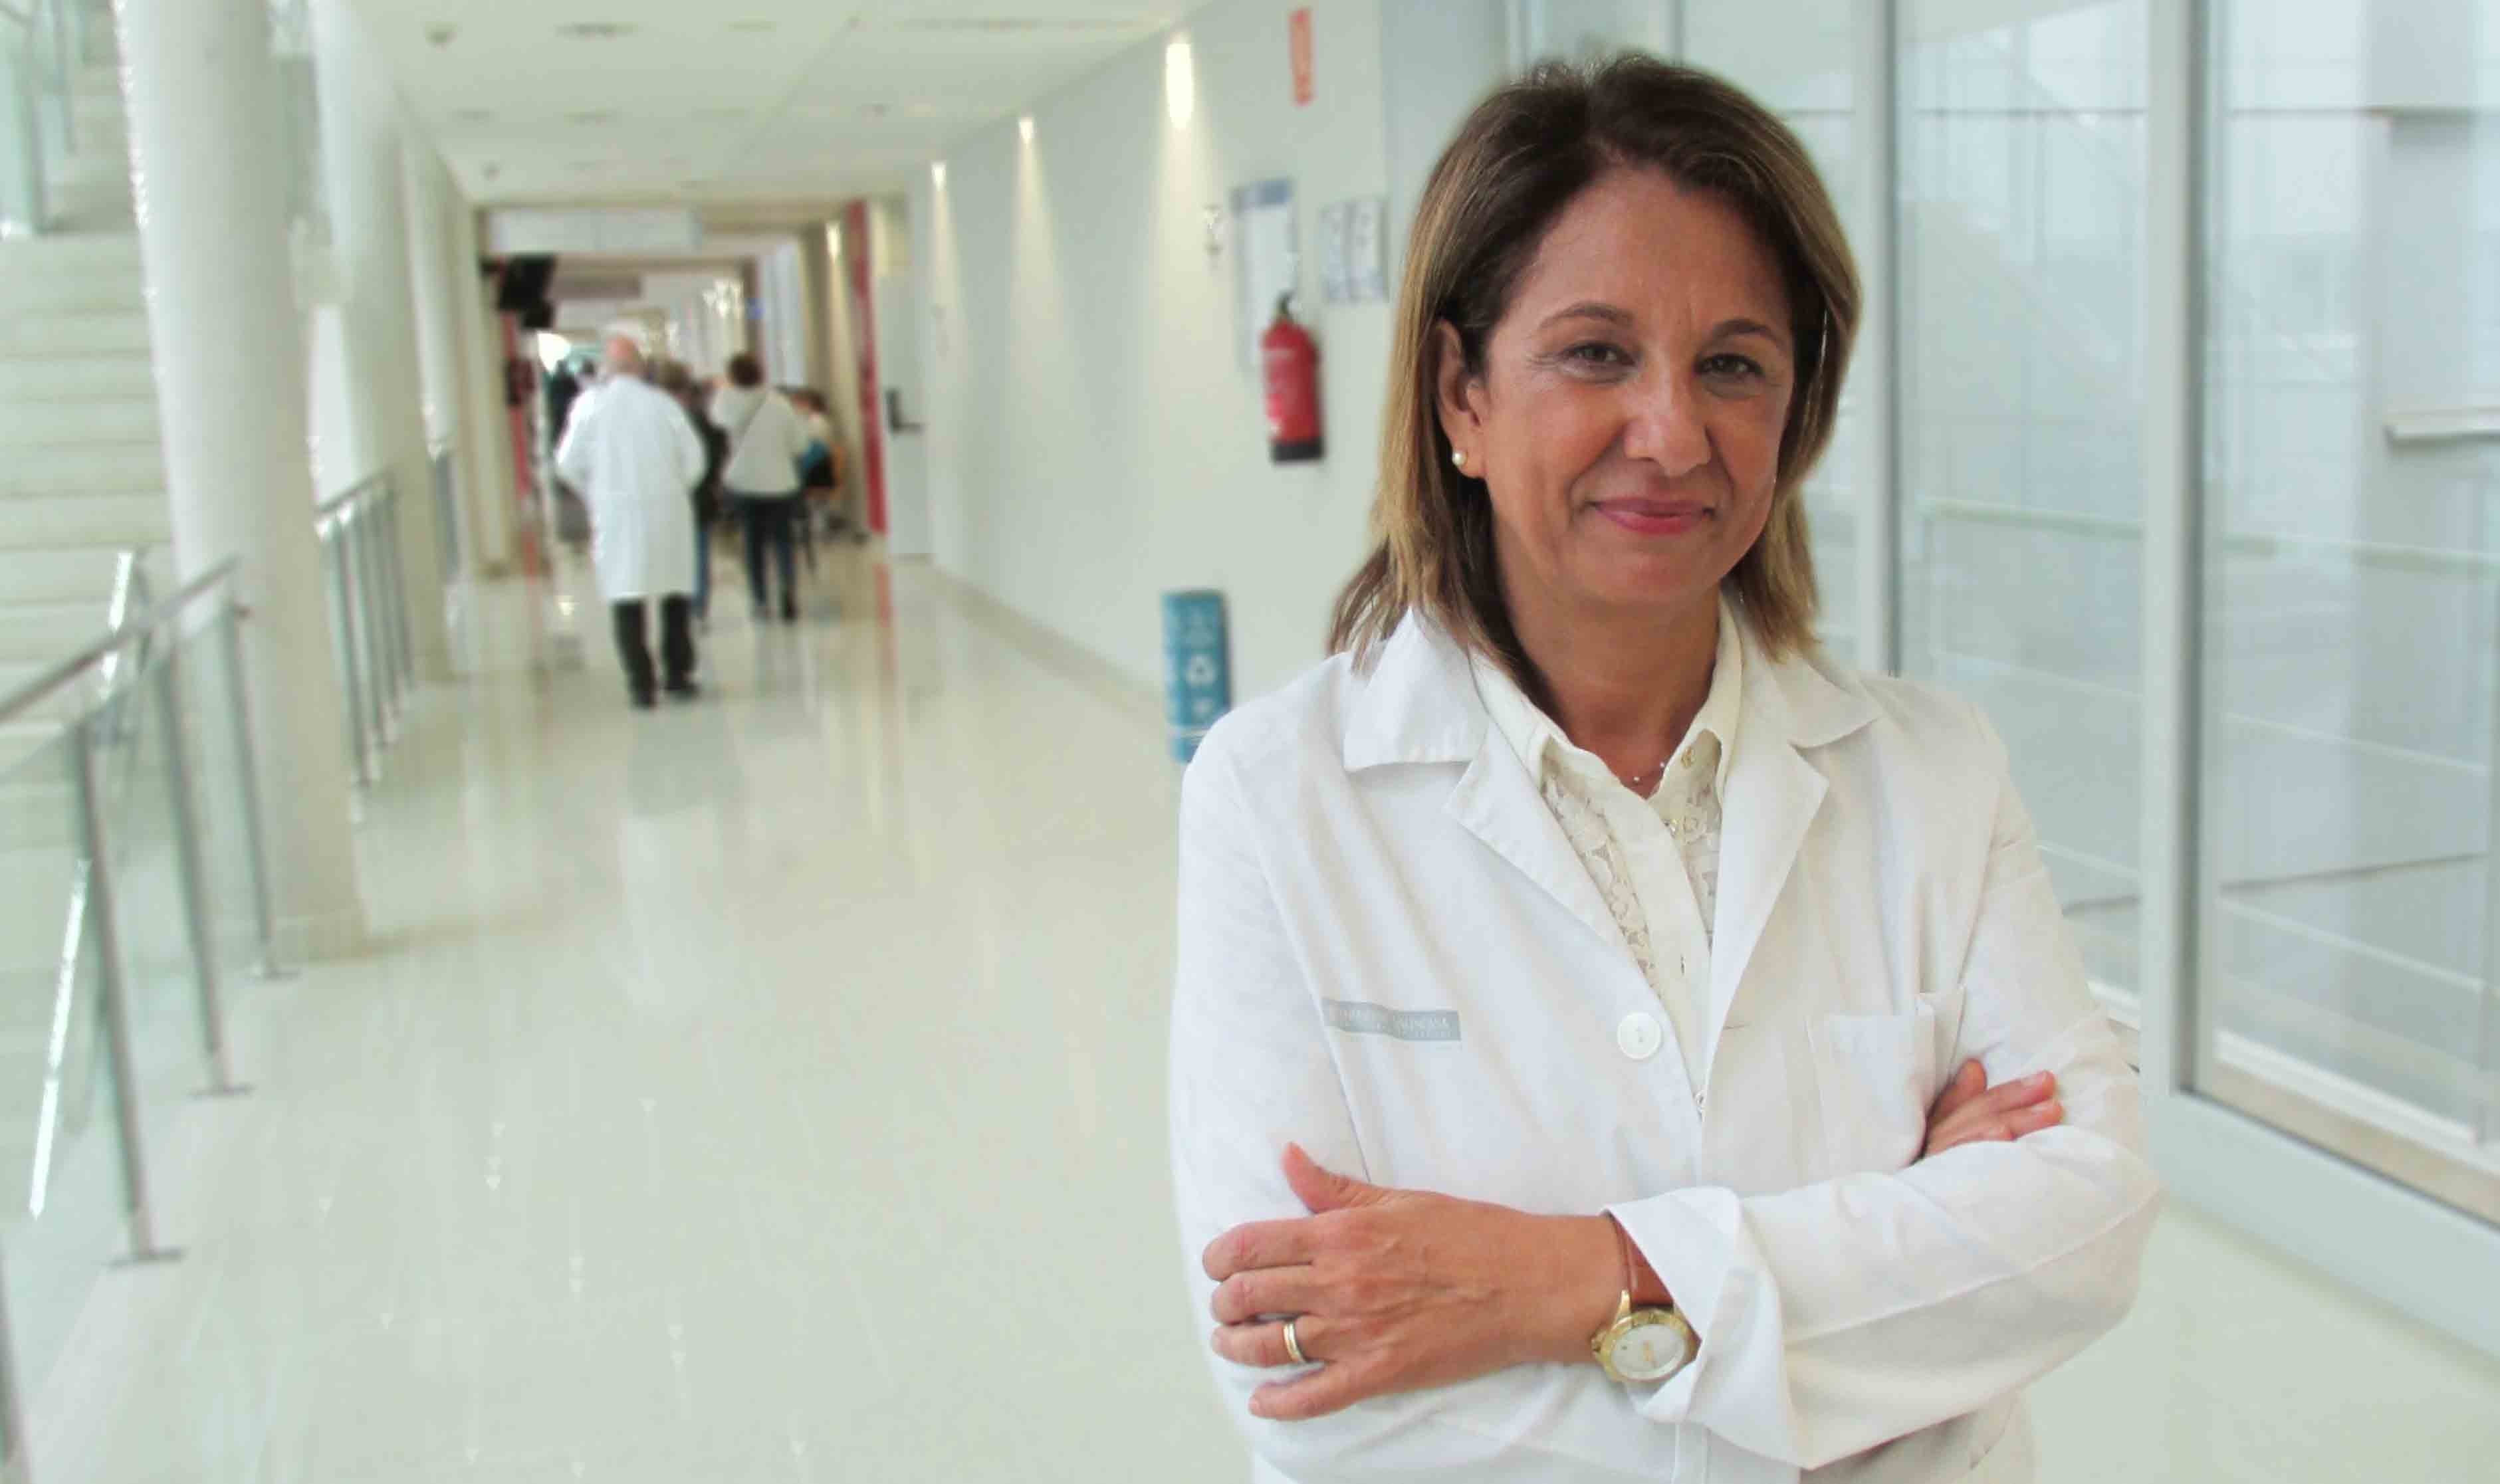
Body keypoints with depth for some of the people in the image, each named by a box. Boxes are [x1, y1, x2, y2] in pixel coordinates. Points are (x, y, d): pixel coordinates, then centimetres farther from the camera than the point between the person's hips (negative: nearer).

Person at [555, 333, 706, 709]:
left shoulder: (590, 404, -5)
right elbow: (693, 457, -3)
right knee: (675, 592, 13)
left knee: (627, 598, 4)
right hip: (667, 508, 1)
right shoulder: (662, 402, -4)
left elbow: (569, 462, -3)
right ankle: (679, 675, 17)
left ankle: (640, 683, 1)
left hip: (615, 511, -1)